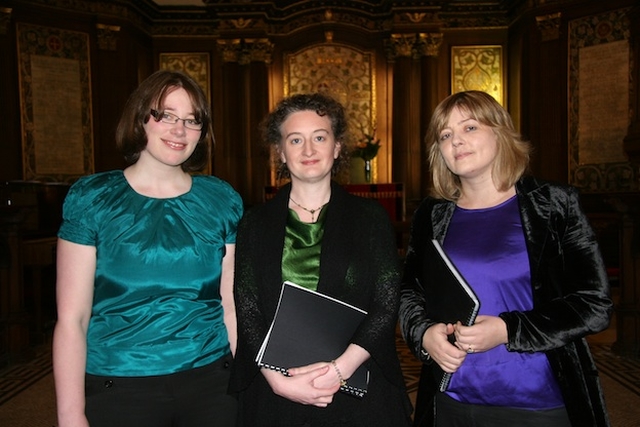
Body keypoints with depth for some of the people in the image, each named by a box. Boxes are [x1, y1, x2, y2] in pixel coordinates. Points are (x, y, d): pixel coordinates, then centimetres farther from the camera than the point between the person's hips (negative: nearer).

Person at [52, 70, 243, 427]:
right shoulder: (91, 198, -5)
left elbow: (232, 305, 1)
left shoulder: (223, 200, 0)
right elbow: (72, 320, -7)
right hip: (117, 388, -1)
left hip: (211, 381, 2)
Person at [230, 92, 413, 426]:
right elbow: (246, 313, -2)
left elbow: (386, 305, -5)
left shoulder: (371, 217, 0)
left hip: (359, 390, 0)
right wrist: (279, 380, -13)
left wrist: (339, 369, -15)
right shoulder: (255, 223, 2)